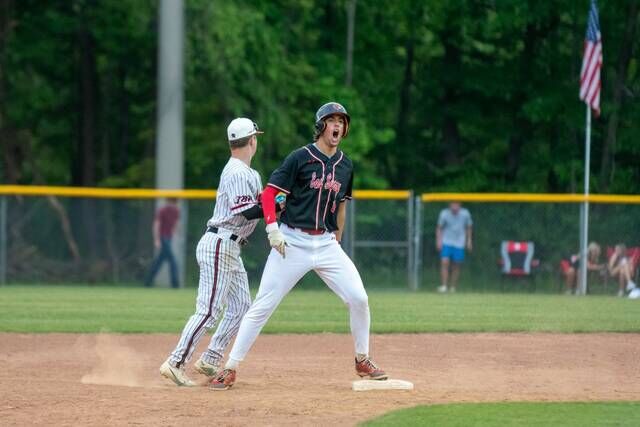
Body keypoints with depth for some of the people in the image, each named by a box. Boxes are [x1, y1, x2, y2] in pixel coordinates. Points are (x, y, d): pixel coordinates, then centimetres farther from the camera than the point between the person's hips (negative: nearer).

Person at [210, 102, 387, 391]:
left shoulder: (345, 166, 10)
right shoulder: (300, 158, -6)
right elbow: (269, 192, -8)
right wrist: (272, 229, -19)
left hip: (326, 244, 4)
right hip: (292, 242, -4)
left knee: (358, 299, -5)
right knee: (262, 306, -6)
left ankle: (362, 361, 14)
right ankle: (230, 369, -2)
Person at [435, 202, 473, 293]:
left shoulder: (465, 214, -3)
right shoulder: (444, 214, -7)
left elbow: (468, 228, 11)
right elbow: (439, 228, 3)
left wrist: (469, 241, 8)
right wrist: (438, 240, -6)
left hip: (459, 244, 1)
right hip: (446, 243, -1)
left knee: (456, 265, 3)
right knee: (445, 263, -15)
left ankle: (452, 287, 12)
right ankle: (444, 286, -16)